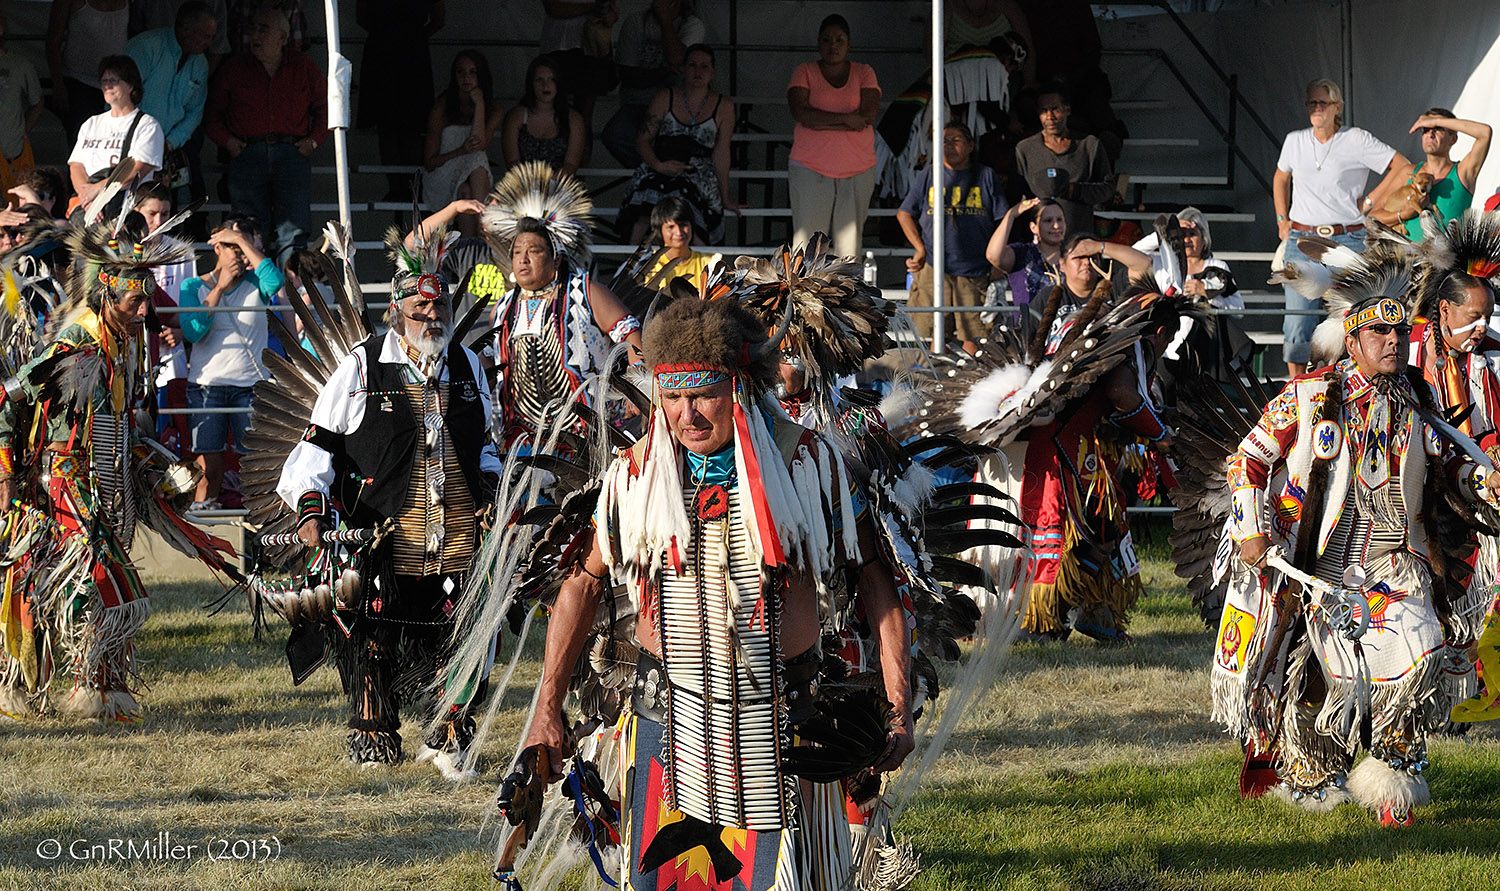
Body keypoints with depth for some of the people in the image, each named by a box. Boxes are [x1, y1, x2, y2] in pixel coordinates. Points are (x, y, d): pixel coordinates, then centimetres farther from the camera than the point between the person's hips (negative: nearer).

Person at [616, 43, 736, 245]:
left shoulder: (723, 106, 8)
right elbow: (642, 139, 10)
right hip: (658, 172, 1)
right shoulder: (666, 98, 12)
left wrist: (725, 199, 6)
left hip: (699, 175, -1)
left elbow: (721, 153, 6)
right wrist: (658, 165, -11)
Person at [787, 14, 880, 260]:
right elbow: (801, 113, -9)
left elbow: (869, 115, -5)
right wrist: (846, 120, -12)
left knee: (849, 242, -1)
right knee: (808, 242, -7)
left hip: (857, 169, 1)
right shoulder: (805, 72, 7)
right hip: (810, 170, -1)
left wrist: (820, 121, -9)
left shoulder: (864, 73, 10)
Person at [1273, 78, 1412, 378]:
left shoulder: (1357, 141, -2)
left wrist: (1371, 201, 1)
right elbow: (1280, 179, 30)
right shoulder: (1295, 141, 10)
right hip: (1302, 240, 3)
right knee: (1297, 322, -5)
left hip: (1347, 239, -3)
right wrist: (1282, 220, 21)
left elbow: (1404, 168, 1)